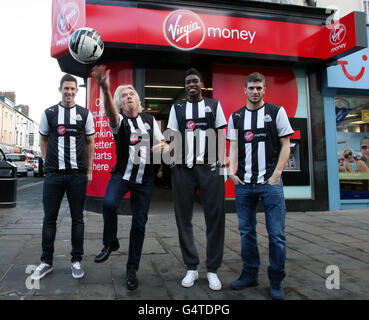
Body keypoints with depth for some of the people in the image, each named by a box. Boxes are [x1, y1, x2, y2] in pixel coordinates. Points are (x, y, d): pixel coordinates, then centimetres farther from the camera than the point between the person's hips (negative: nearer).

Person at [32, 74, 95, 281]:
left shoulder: (85, 114, 7)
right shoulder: (49, 113, 9)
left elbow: (90, 143, 10)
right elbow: (44, 140, 17)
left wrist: (89, 171, 5)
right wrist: (48, 162, 5)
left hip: (78, 175, 0)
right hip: (54, 174, 1)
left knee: (77, 218, 6)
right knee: (49, 218, 6)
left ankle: (77, 260, 18)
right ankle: (47, 262, 19)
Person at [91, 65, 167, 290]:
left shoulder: (150, 119, 7)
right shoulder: (119, 121, -4)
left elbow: (162, 143, 15)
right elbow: (110, 112, -29)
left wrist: (163, 147, -12)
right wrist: (105, 89, -50)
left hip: (145, 180, 2)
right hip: (122, 174, -2)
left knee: (139, 224, 4)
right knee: (109, 203, -31)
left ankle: (132, 270, 18)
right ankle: (110, 243, -1)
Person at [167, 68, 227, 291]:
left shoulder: (214, 105, 12)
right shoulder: (177, 108, 15)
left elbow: (221, 135, 8)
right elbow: (175, 138, 11)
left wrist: (221, 162, -5)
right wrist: (174, 164, -4)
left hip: (210, 168, -1)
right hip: (183, 169, 2)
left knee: (215, 218, -1)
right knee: (184, 219, 4)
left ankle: (213, 270, 12)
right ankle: (192, 268, 17)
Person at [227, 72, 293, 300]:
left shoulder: (277, 112, 6)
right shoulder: (236, 117, 12)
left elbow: (285, 145, 3)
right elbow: (233, 147, 7)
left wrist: (276, 174, -8)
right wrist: (231, 170, -10)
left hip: (270, 182, -2)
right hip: (244, 184, 3)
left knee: (277, 234, 0)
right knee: (246, 232, 10)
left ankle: (276, 281, 16)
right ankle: (250, 274, 25)